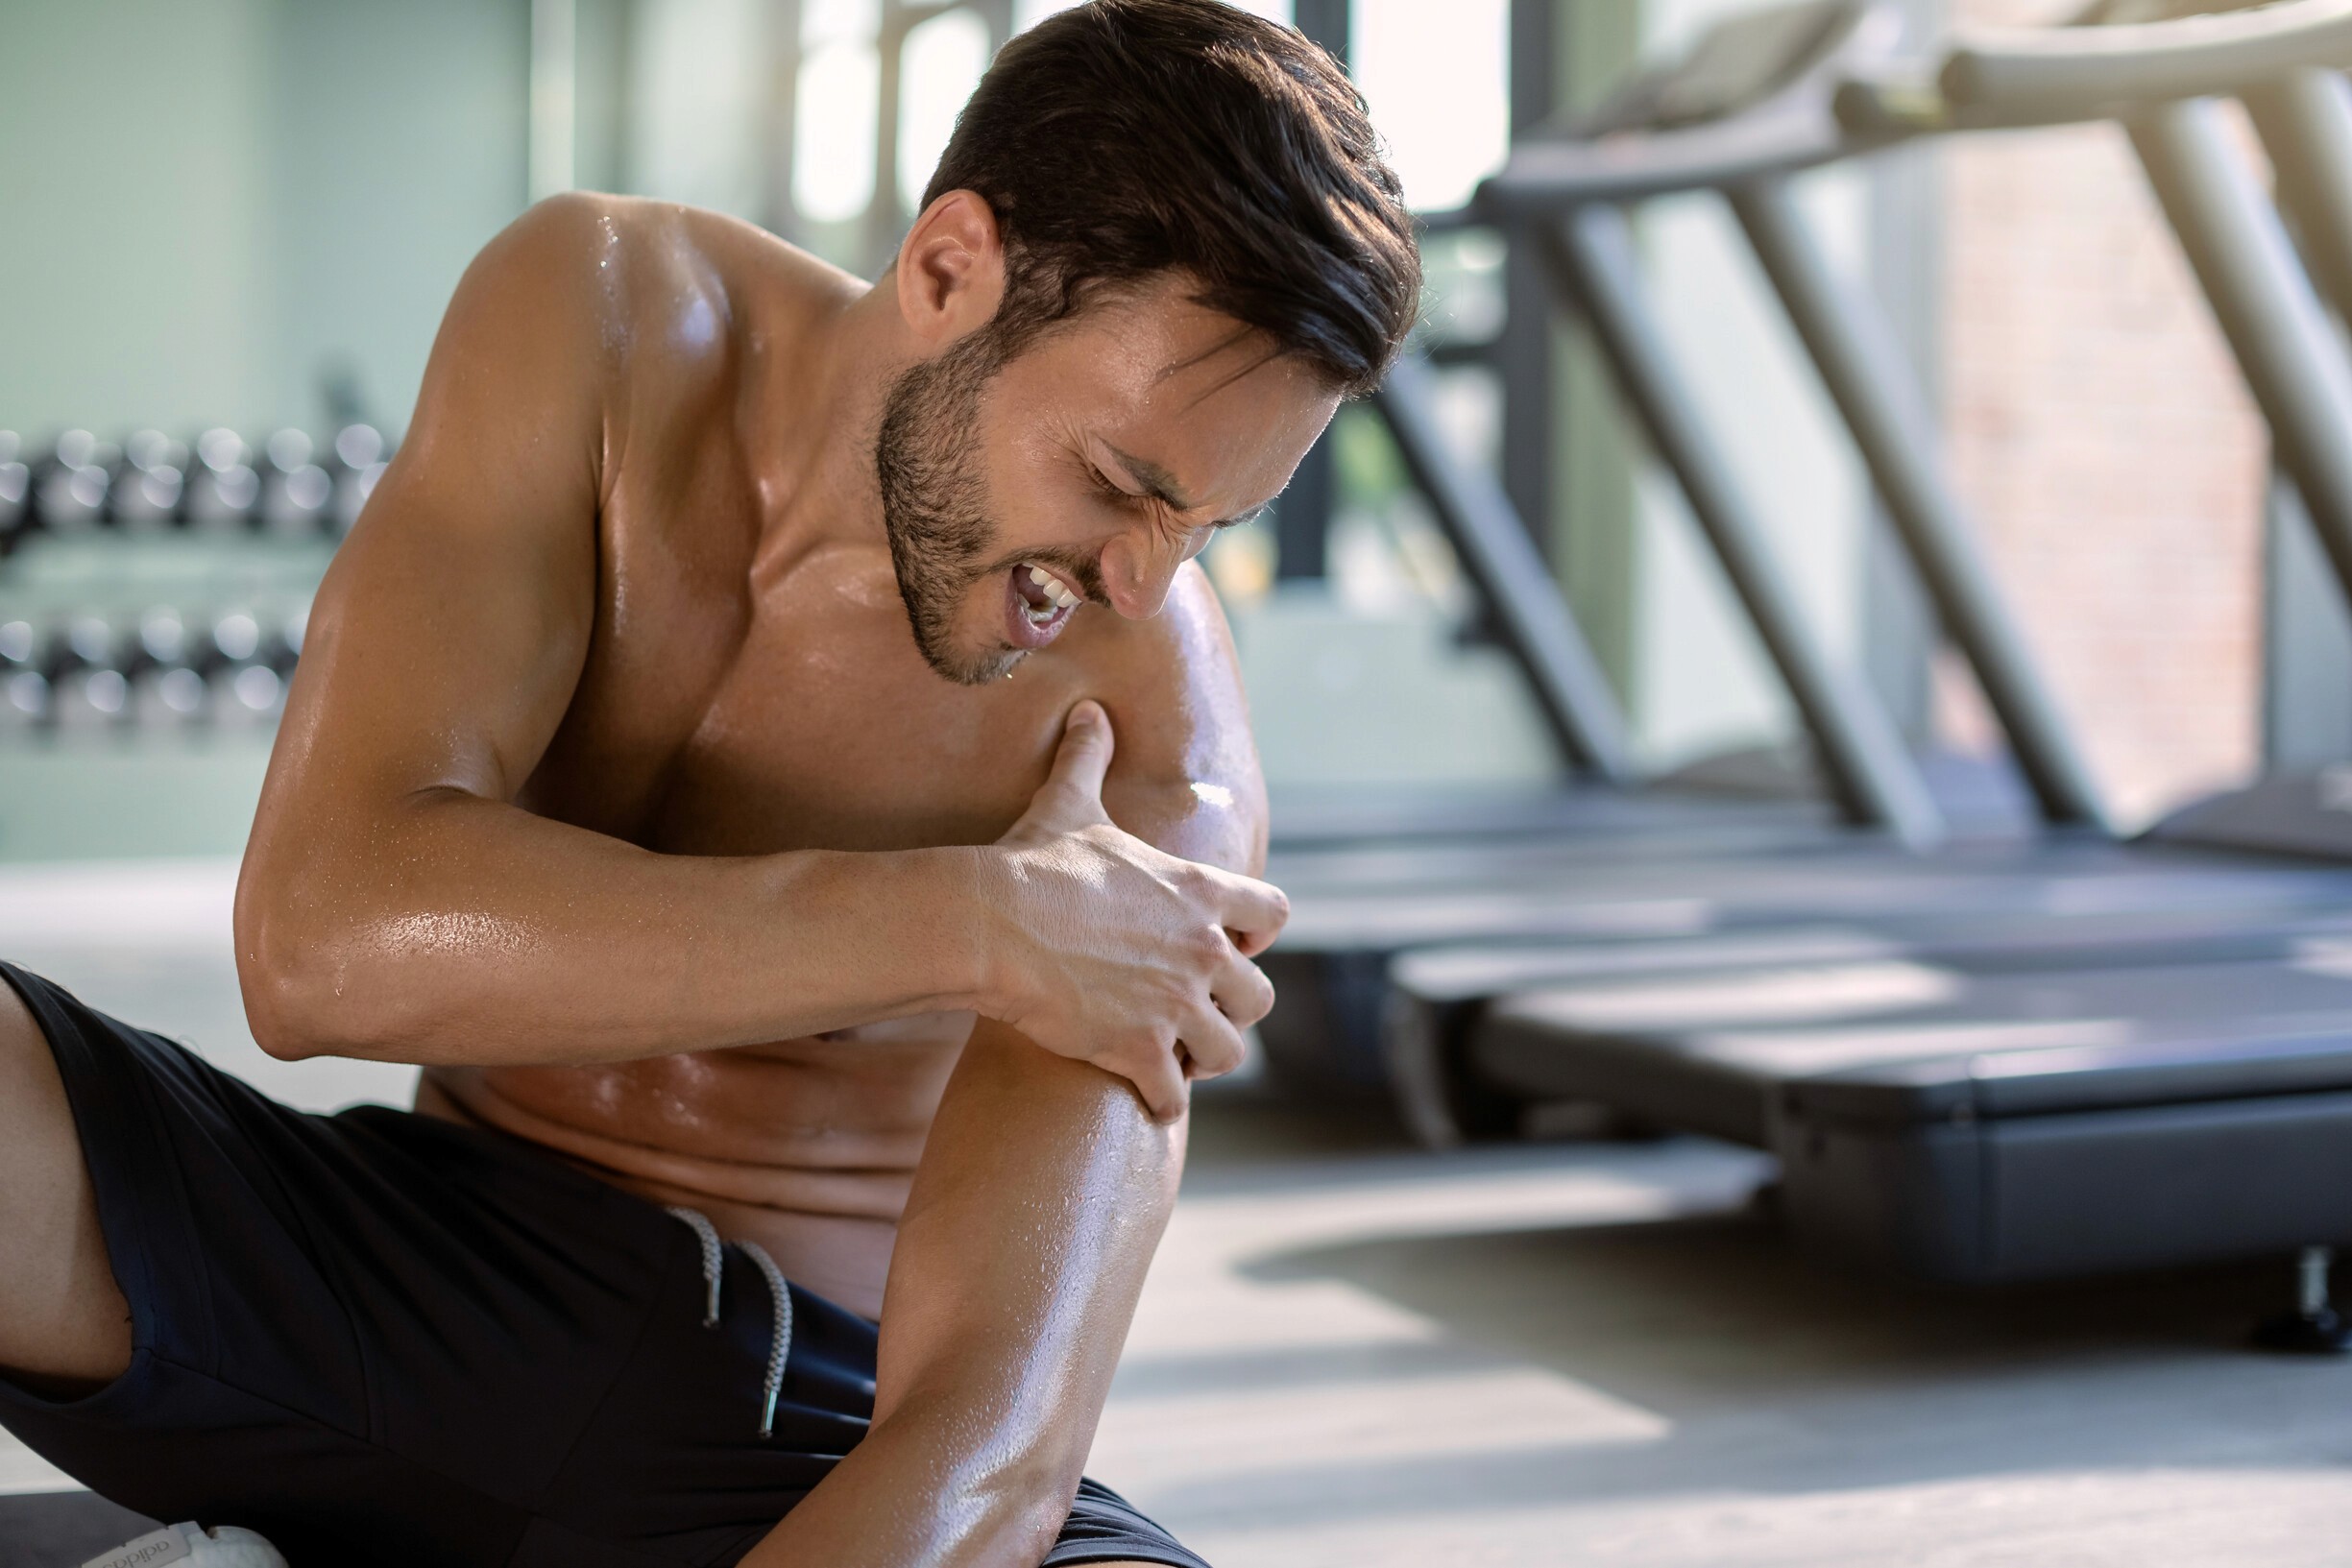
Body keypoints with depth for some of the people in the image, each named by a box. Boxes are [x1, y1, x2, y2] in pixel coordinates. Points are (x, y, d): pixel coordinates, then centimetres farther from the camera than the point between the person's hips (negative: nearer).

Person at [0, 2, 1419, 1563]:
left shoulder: (1150, 748, -18)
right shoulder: (595, 311, -10)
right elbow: (320, 936, -22)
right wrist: (971, 924, -27)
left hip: (801, 1411, 0)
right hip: (407, 1263, 1)